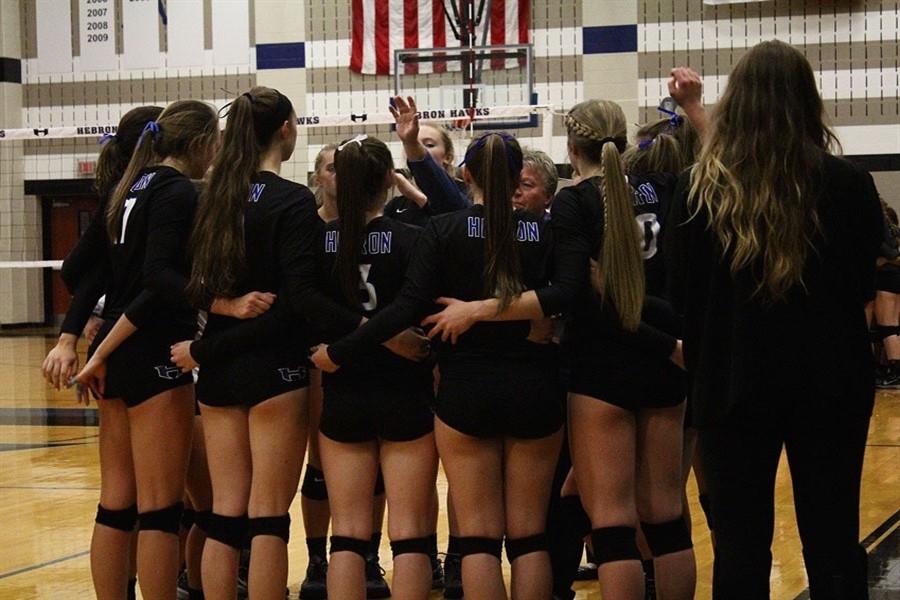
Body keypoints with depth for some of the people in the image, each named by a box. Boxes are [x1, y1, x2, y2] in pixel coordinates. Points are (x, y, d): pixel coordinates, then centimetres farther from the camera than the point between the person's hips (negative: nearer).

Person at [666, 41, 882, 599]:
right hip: (831, 380, 0)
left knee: (741, 542, 7)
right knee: (833, 541, 8)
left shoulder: (702, 187, -6)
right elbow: (865, 286, 6)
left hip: (735, 380, 0)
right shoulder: (849, 184, -7)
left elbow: (683, 294, 1)